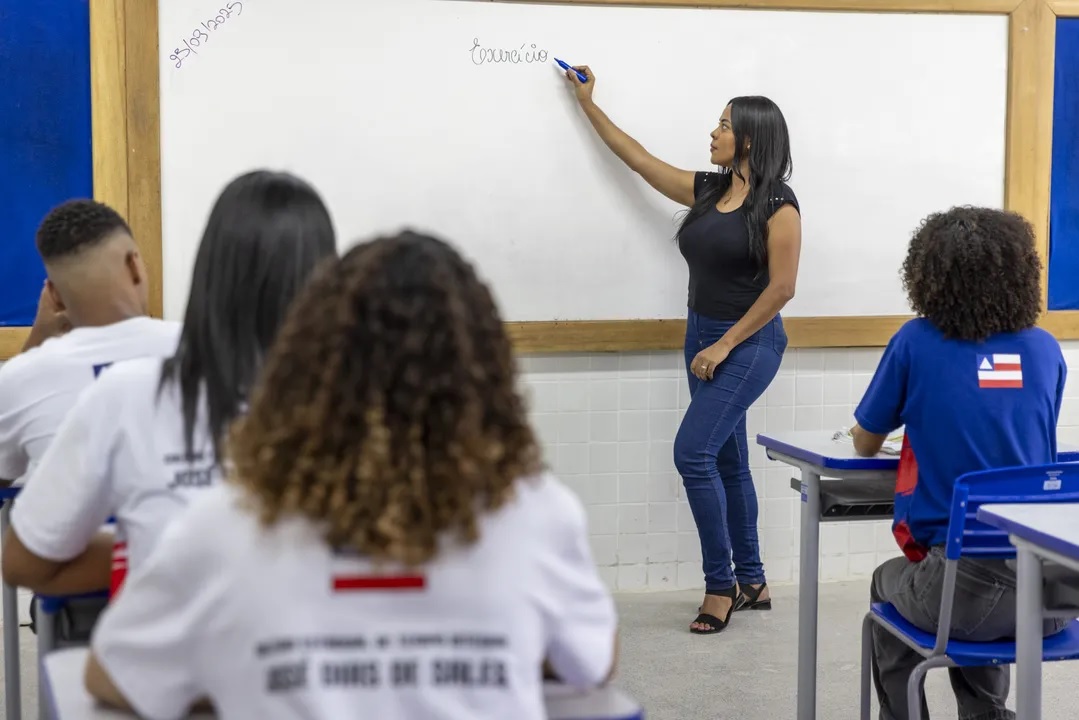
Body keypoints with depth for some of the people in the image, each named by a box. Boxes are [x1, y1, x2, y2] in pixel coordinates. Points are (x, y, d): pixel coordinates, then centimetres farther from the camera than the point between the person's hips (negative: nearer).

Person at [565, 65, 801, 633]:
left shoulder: (777, 203, -12)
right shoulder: (707, 190, 8)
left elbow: (782, 287, -15)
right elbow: (640, 160, 16)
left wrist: (726, 345, -15)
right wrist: (589, 105, 19)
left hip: (748, 344, -8)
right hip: (703, 337, 8)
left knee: (693, 452, -16)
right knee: (727, 461, 11)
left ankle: (720, 584, -4)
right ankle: (751, 583, 20)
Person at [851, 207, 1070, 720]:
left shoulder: (917, 342, -4)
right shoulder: (1044, 349, 5)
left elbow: (865, 444, 9)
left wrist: (919, 425, 32)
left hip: (966, 586, -3)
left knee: (889, 583, 32)